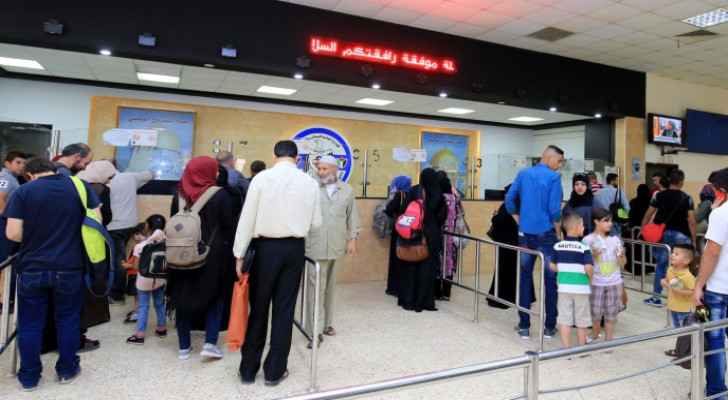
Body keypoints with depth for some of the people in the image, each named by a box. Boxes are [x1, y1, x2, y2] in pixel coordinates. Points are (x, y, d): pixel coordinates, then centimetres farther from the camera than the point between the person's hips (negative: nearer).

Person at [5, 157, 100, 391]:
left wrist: (34, 239, 10)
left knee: (30, 324, 13)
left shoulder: (23, 191, -5)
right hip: (70, 268, 1)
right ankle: (67, 370, 25)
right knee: (68, 320, 14)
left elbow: (12, 234, -10)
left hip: (32, 269, -1)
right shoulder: (80, 186, 0)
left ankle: (29, 377, 24)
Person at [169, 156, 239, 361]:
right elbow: (229, 225, -10)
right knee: (216, 296, 12)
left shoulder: (179, 193, 2)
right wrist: (230, 251, 2)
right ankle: (210, 343, 4)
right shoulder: (221, 195, -12)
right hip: (213, 254, -3)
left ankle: (184, 346, 20)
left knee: (184, 297, 13)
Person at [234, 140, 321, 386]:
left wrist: (240, 254, 1)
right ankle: (274, 371, 20)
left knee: (258, 308, 11)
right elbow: (315, 223, 3)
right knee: (284, 309, 9)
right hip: (295, 248, 1)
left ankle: (248, 369, 22)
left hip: (266, 247, -1)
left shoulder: (262, 178, -6)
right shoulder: (310, 182, 0)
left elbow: (247, 218, -6)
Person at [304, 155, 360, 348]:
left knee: (330, 285, 15)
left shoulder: (347, 190, 7)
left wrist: (352, 239, 5)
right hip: (316, 246, -3)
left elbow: (352, 216, 9)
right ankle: (316, 330, 4)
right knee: (316, 286, -2)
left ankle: (327, 323, 28)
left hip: (337, 246, 3)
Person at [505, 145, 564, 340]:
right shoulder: (554, 177, -7)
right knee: (550, 280, 8)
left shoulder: (523, 174, 6)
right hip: (546, 234, -4)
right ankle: (549, 327, 14)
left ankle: (524, 327, 12)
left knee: (525, 279, 9)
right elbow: (554, 209, -13)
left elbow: (509, 199, 3)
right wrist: (557, 230, 1)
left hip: (525, 233, 4)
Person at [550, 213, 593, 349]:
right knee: (581, 321, 14)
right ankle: (582, 348, 28)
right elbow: (588, 268, -19)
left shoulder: (557, 246, -1)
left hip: (564, 287, 3)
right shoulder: (583, 247, -12)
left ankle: (566, 349, 10)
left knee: (564, 319, 7)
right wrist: (591, 278, 1)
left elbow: (552, 266, 3)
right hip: (581, 288, -2)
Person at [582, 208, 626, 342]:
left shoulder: (615, 239, 4)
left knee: (611, 314, 8)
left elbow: (622, 263, 7)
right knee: (596, 313, 6)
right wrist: (593, 255, -22)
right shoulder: (588, 240, -7)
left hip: (614, 282, 3)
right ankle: (594, 338, 25)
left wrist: (621, 255, -13)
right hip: (596, 283, -3)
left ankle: (609, 340, 20)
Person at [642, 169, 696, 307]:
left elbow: (648, 215, 2)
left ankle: (656, 298, 13)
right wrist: (693, 240, 0)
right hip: (681, 235, -2)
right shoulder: (687, 198, -3)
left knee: (661, 265, 10)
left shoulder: (659, 195, 1)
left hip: (662, 233, 2)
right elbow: (691, 221, -6)